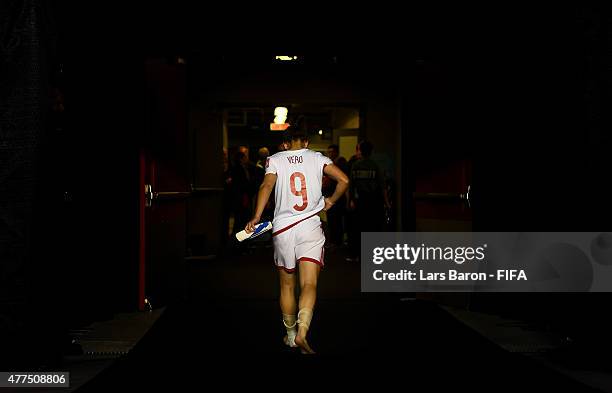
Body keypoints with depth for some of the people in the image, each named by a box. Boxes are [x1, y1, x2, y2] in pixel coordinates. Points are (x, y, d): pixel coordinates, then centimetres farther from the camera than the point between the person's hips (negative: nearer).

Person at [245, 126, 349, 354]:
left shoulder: (275, 159, 6)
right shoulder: (317, 158, 7)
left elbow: (267, 186, -11)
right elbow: (343, 180, -3)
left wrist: (256, 217, -16)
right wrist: (331, 201, 14)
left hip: (282, 228, 1)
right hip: (310, 227, -1)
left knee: (287, 286, 16)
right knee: (309, 285, -6)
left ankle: (290, 335, 27)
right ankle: (302, 332, -27)